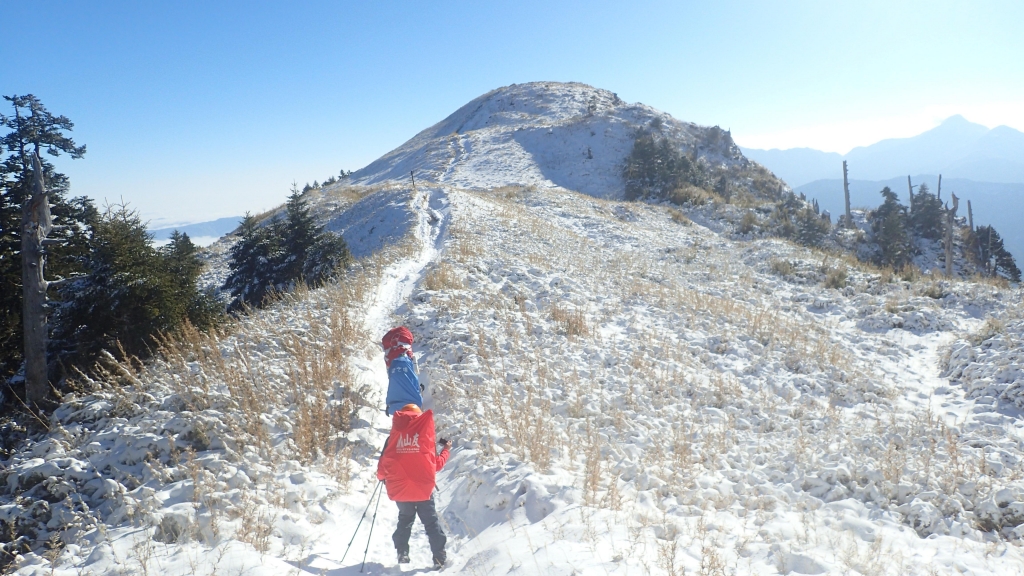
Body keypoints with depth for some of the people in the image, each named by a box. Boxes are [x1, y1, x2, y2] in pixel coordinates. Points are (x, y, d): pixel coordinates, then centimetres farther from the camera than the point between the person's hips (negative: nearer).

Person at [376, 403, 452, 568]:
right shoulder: (426, 433, -4)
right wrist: (446, 450, 17)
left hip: (400, 489, 2)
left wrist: (382, 476, 24)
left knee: (405, 520, 26)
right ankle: (439, 557, 7)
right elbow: (436, 464, -1)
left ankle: (402, 553, 24)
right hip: (423, 488, -2)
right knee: (431, 523, 11)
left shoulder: (394, 436, -1)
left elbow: (384, 464, 2)